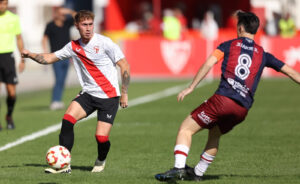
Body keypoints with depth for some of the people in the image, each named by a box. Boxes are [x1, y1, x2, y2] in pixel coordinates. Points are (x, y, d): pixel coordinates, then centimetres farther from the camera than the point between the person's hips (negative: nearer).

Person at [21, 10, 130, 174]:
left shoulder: (104, 43, -10)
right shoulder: (74, 47, 6)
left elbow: (124, 66, -6)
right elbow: (50, 58, 13)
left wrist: (124, 94, -7)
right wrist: (30, 55, -6)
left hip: (109, 96, -4)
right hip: (88, 94, 4)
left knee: (101, 137, -13)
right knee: (67, 119, -19)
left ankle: (101, 161, 23)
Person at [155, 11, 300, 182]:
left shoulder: (229, 45, 10)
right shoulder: (263, 55, 18)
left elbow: (208, 64, -3)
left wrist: (191, 87, -3)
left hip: (223, 99, -5)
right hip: (243, 108, 5)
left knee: (186, 129, 0)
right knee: (215, 134, 30)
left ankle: (179, 167, -19)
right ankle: (198, 173, 32)